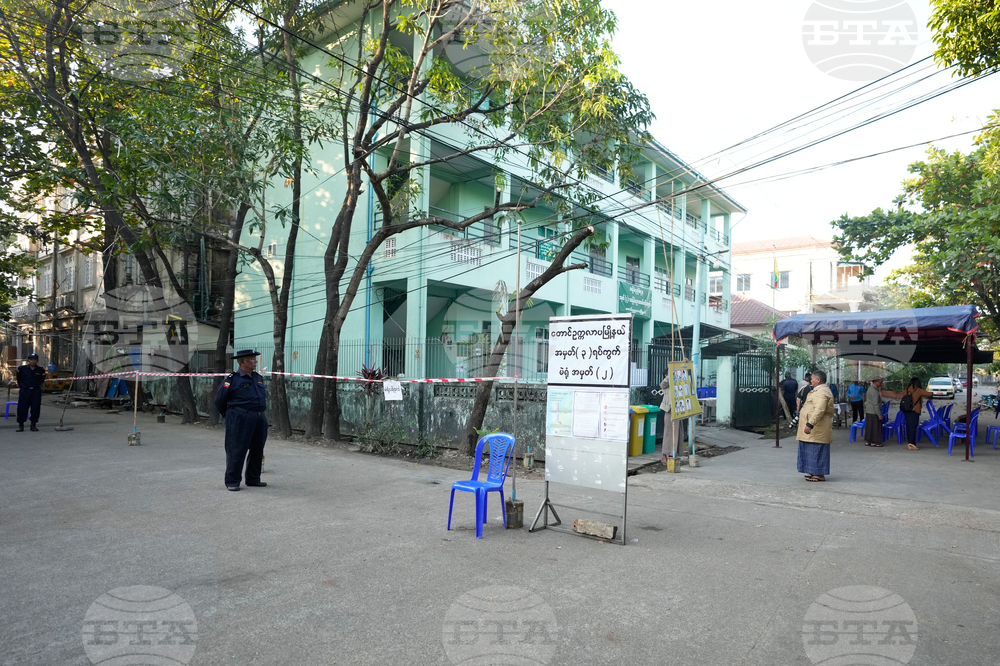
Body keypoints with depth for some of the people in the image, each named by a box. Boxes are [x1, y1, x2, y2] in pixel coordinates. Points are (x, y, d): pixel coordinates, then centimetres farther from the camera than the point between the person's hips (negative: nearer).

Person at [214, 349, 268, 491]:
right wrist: (230, 416, 8)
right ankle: (232, 481, 7)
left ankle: (253, 478, 24)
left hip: (259, 419, 7)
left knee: (257, 450, 12)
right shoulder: (232, 379, -7)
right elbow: (219, 401, -1)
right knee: (236, 451, -3)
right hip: (240, 420, -7)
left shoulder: (258, 378, 13)